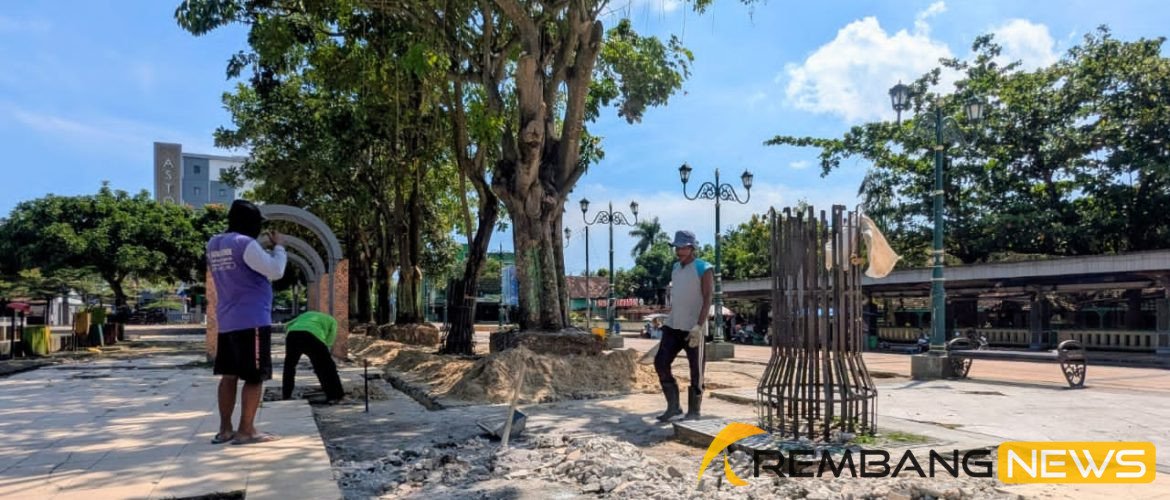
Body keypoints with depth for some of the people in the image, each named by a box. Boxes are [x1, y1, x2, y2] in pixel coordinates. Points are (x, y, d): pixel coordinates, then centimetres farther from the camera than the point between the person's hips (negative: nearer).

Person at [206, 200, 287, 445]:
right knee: (254, 377, -2)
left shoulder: (214, 244, 12)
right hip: (252, 321, -8)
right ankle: (246, 431, 0)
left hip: (226, 322, 8)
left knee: (229, 375, 12)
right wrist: (278, 246, -2)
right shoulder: (245, 243, -15)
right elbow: (275, 272, -18)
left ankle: (225, 429, 15)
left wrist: (269, 250, 16)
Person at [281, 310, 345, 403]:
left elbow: (287, 325, 29)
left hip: (292, 333, 4)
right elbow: (328, 343, 18)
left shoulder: (307, 314, 41)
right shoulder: (332, 321, 29)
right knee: (326, 366, 8)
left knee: (289, 364, 26)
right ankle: (334, 395, 9)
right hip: (312, 336, -4)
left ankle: (286, 395, 32)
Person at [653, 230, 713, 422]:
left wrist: (698, 326, -24)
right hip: (673, 326, 7)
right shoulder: (676, 268, 14)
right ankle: (673, 405, 11)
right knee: (661, 363, 0)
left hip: (693, 328, -7)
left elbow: (707, 300, -14)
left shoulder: (704, 269, -7)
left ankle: (694, 411, 12)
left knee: (696, 371, 1)